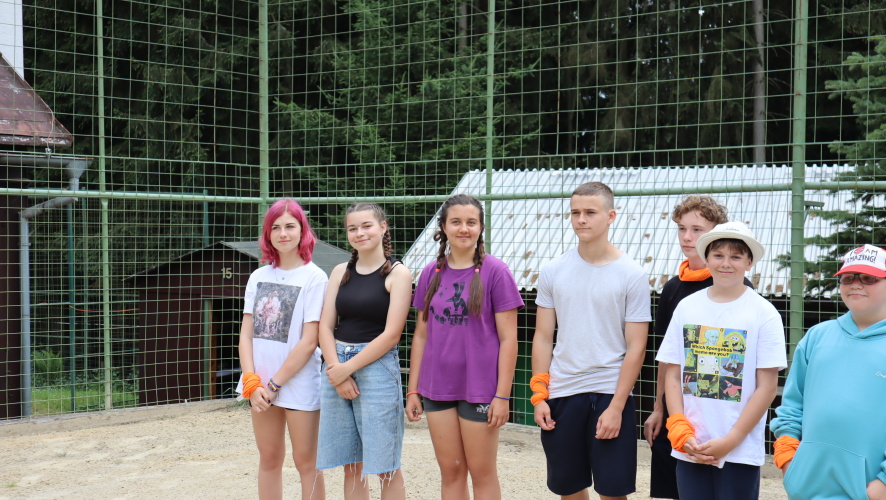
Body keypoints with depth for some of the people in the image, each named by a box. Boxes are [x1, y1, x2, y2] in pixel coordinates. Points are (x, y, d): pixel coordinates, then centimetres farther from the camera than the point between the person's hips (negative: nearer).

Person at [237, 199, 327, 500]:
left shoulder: (314, 277, -7)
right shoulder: (259, 277, 8)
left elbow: (309, 342, -12)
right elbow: (246, 333, 5)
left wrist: (274, 384, -12)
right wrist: (252, 382, -7)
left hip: (299, 385, -5)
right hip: (261, 386, 5)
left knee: (306, 463, 3)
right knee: (269, 460, 12)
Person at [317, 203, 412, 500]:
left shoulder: (397, 273, -3)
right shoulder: (341, 272, 12)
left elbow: (391, 333, -10)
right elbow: (325, 326, 7)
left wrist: (348, 368, -12)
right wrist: (336, 370, -8)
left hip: (376, 366, -5)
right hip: (337, 368, 5)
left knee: (385, 466, -2)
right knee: (351, 466, 9)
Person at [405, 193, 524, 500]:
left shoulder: (494, 271, -7)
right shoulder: (431, 273, 6)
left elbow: (508, 339, -8)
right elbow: (421, 335, 10)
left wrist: (503, 395, -12)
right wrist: (413, 390, 7)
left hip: (480, 389, -4)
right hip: (437, 388, 4)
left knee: (482, 472, 5)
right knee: (450, 471, 12)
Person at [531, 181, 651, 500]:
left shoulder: (632, 275, -5)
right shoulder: (553, 271, 5)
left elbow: (636, 347, -6)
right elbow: (542, 338, 8)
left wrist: (616, 406, -12)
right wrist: (539, 396, 0)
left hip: (610, 394, -3)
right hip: (561, 393, 3)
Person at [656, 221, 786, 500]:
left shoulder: (764, 314, -4)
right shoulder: (687, 307, 5)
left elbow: (767, 387, -6)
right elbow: (673, 376, 6)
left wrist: (730, 441, -10)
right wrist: (680, 431, -6)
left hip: (741, 452, -3)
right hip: (689, 449, 3)